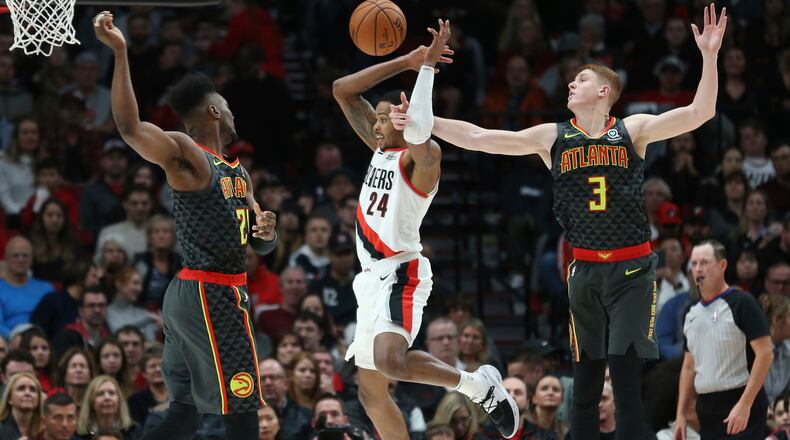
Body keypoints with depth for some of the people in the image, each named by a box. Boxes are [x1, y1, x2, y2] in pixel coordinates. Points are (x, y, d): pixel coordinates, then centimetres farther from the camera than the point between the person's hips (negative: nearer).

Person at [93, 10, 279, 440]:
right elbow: (130, 127, -28)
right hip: (211, 295, -10)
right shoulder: (188, 157, -11)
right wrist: (119, 53, -36)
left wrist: (267, 232, -1)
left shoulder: (237, 172, 17)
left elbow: (260, 245, 24)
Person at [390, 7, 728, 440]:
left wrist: (709, 56, -22)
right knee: (585, 376, 5)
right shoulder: (552, 137, 6)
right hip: (586, 269, 2)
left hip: (633, 269, -2)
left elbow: (699, 113, -9)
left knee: (626, 372, -6)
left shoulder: (633, 129, 0)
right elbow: (478, 138, 3)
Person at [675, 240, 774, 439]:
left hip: (741, 411, -7)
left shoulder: (742, 302, -9)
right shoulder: (692, 313, 14)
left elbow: (765, 354, -15)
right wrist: (681, 413, 13)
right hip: (707, 411, 8)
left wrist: (744, 405, -21)